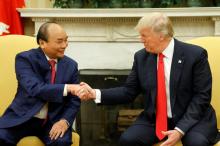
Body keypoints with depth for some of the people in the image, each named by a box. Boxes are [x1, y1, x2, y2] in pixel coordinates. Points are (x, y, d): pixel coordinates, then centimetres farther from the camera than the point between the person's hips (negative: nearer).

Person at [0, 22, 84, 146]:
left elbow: (74, 100, 6)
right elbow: (35, 89, -24)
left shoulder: (71, 65, 5)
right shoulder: (25, 59, -8)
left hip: (53, 121, 2)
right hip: (23, 118, -2)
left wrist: (65, 121, -15)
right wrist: (68, 88, -35)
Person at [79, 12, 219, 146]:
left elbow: (202, 96, -11)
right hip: (154, 120, 4)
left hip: (192, 119, -4)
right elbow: (129, 91, 6)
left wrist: (180, 129, -21)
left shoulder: (195, 54, -10)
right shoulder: (141, 57, 3)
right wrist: (96, 94, -8)